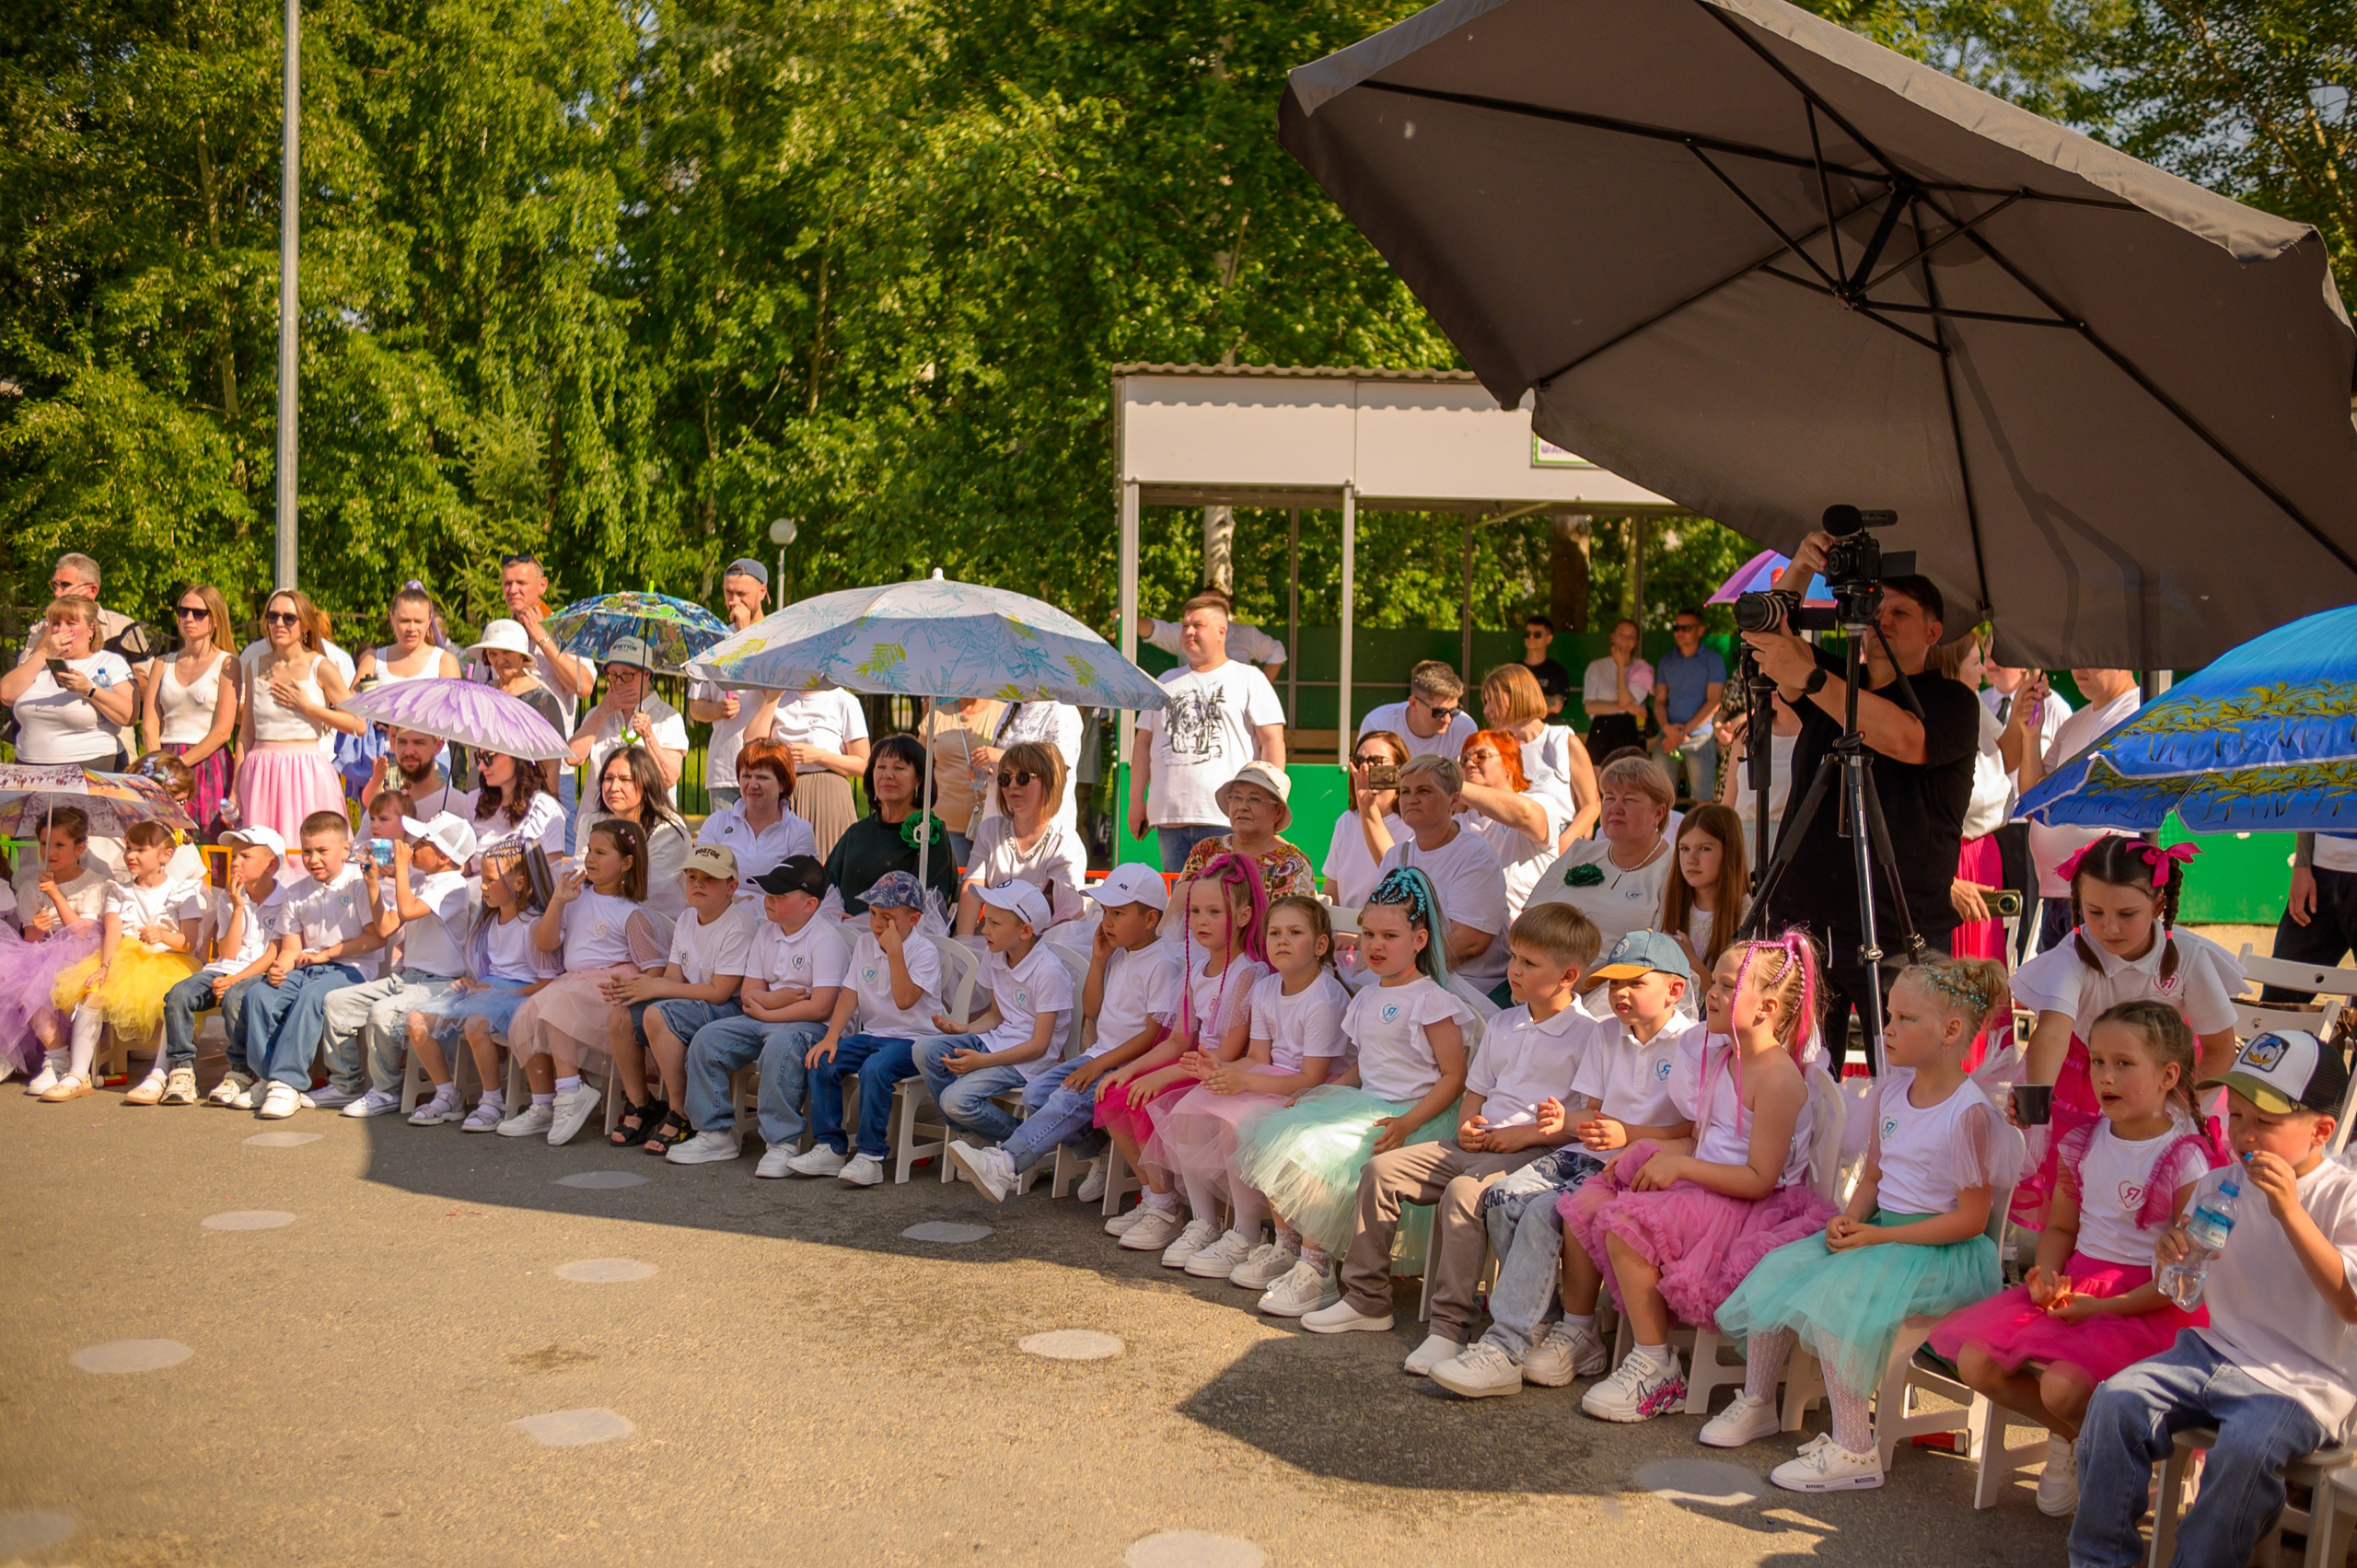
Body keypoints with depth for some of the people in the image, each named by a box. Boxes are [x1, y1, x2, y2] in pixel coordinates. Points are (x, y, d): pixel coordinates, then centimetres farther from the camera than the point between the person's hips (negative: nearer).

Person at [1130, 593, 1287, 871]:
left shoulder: (1249, 678, 6)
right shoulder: (1166, 682, 21)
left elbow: (1272, 739, -1)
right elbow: (1144, 742, 21)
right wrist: (1136, 799, 12)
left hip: (1225, 819, -5)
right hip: (1169, 816, 5)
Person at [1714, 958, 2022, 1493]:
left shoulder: (1971, 1112, -16)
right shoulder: (1891, 1092, 9)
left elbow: (1970, 1219, -17)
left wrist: (1879, 1237, -19)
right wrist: (1850, 1218, -3)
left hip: (1943, 1250, -8)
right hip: (1881, 1232, 9)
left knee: (1836, 1294, -30)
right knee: (1778, 1269, -7)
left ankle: (1853, 1452, -22)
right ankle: (1757, 1406, 9)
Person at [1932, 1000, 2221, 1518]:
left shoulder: (2187, 1160, -12)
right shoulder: (2085, 1143, 6)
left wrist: (2103, 1306, -18)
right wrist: (2047, 1275, -5)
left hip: (2148, 1304, -7)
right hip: (2075, 1284, 7)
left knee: (2062, 1386, -30)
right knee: (1975, 1363, -10)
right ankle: (2068, 1435, 15)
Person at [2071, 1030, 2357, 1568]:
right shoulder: (2217, 1186, 8)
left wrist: (2289, 1212, -30)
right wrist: (2172, 1256, -8)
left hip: (2301, 1381, -5)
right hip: (2213, 1352, 5)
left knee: (2247, 1448, -33)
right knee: (2115, 1401, -16)